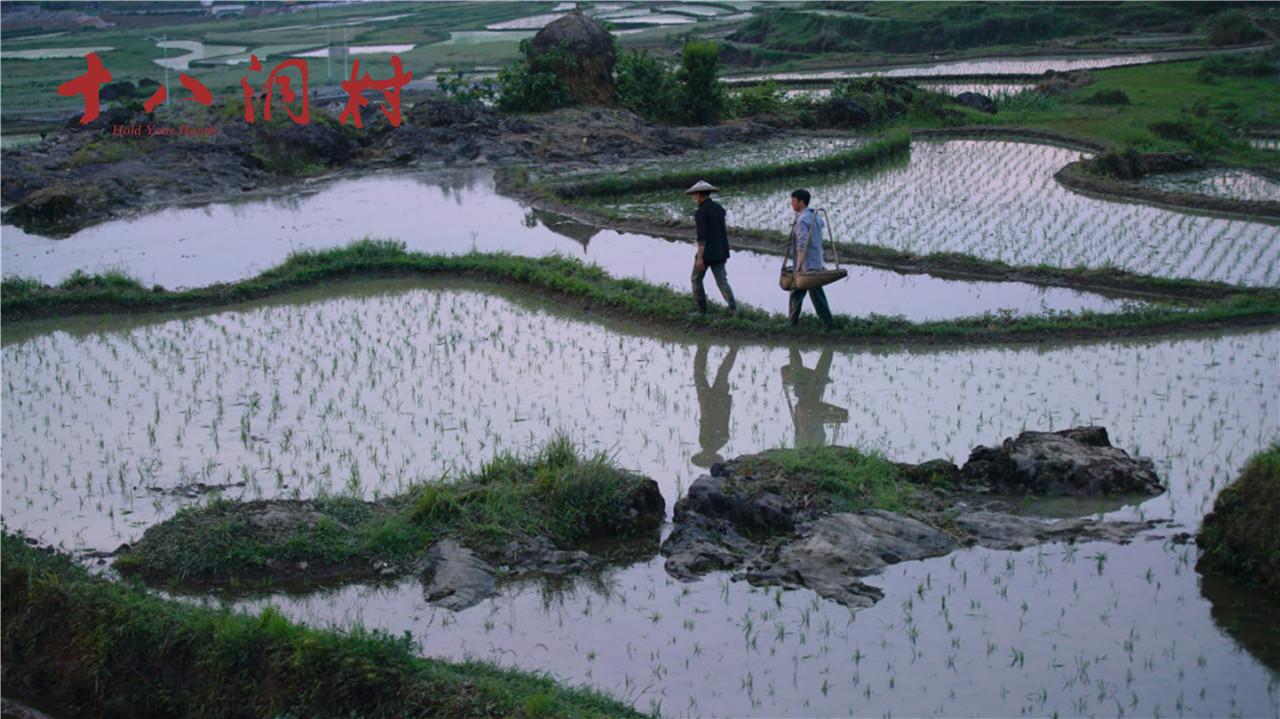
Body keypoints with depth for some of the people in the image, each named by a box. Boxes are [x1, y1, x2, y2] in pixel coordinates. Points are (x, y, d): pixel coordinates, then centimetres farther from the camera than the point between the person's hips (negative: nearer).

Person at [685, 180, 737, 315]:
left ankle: (702, 310, 16)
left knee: (696, 279, 12)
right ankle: (733, 309, -11)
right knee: (722, 281, 5)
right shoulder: (719, 208, 9)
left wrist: (699, 258, -23)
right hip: (720, 252, 7)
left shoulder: (701, 212, -15)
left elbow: (701, 236, -21)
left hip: (706, 252, -7)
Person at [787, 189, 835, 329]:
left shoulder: (802, 220, -18)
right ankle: (793, 322, 20)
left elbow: (802, 245, -25)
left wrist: (798, 266, -26)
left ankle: (829, 325, 0)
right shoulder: (815, 216, 11)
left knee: (817, 296, -4)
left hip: (807, 265, -10)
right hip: (816, 263, 10)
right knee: (796, 292, 16)